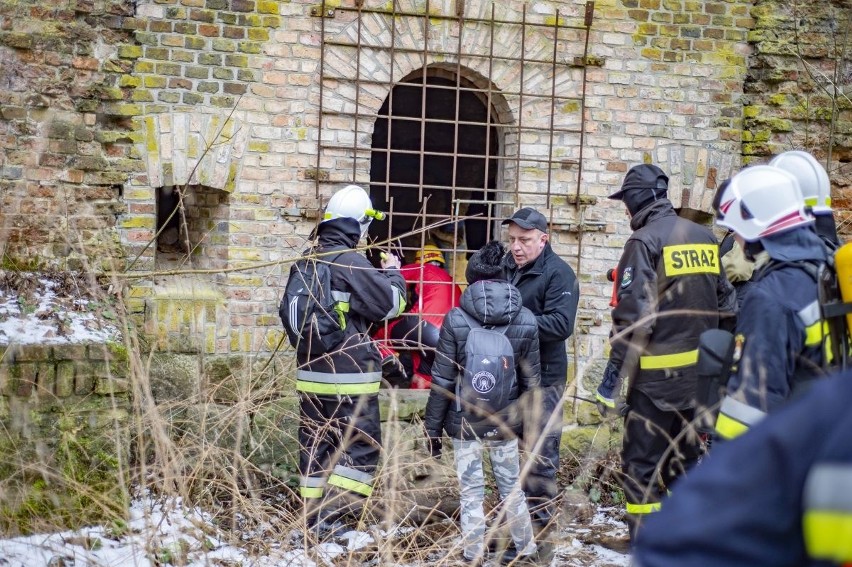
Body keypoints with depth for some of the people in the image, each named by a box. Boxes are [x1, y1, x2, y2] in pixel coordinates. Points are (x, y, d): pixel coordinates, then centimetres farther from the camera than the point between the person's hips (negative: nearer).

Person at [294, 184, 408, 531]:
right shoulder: (351, 263, -16)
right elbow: (391, 305, -11)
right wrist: (392, 273, 8)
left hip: (310, 372, 8)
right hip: (348, 376, -7)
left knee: (315, 444, 13)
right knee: (362, 444, 1)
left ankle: (314, 515, 17)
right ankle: (332, 514, -6)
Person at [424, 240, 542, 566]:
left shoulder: (455, 319, -10)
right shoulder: (526, 320, -3)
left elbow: (442, 381, -9)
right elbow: (531, 380, 2)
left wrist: (433, 428, 1)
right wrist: (530, 422, 15)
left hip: (465, 422, -2)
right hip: (506, 422, 2)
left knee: (471, 492, 8)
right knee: (511, 487, 17)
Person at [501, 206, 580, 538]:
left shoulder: (558, 273, -11)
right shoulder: (507, 268, 9)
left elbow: (561, 324, -21)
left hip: (542, 377, -7)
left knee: (539, 455, 0)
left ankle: (539, 528, 11)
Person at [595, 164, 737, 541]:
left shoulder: (645, 242, -11)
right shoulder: (705, 238, 8)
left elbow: (632, 318, -18)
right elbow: (726, 308, 12)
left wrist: (612, 379, -14)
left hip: (657, 375, -7)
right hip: (700, 374, 7)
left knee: (642, 467, 1)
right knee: (685, 459, 18)